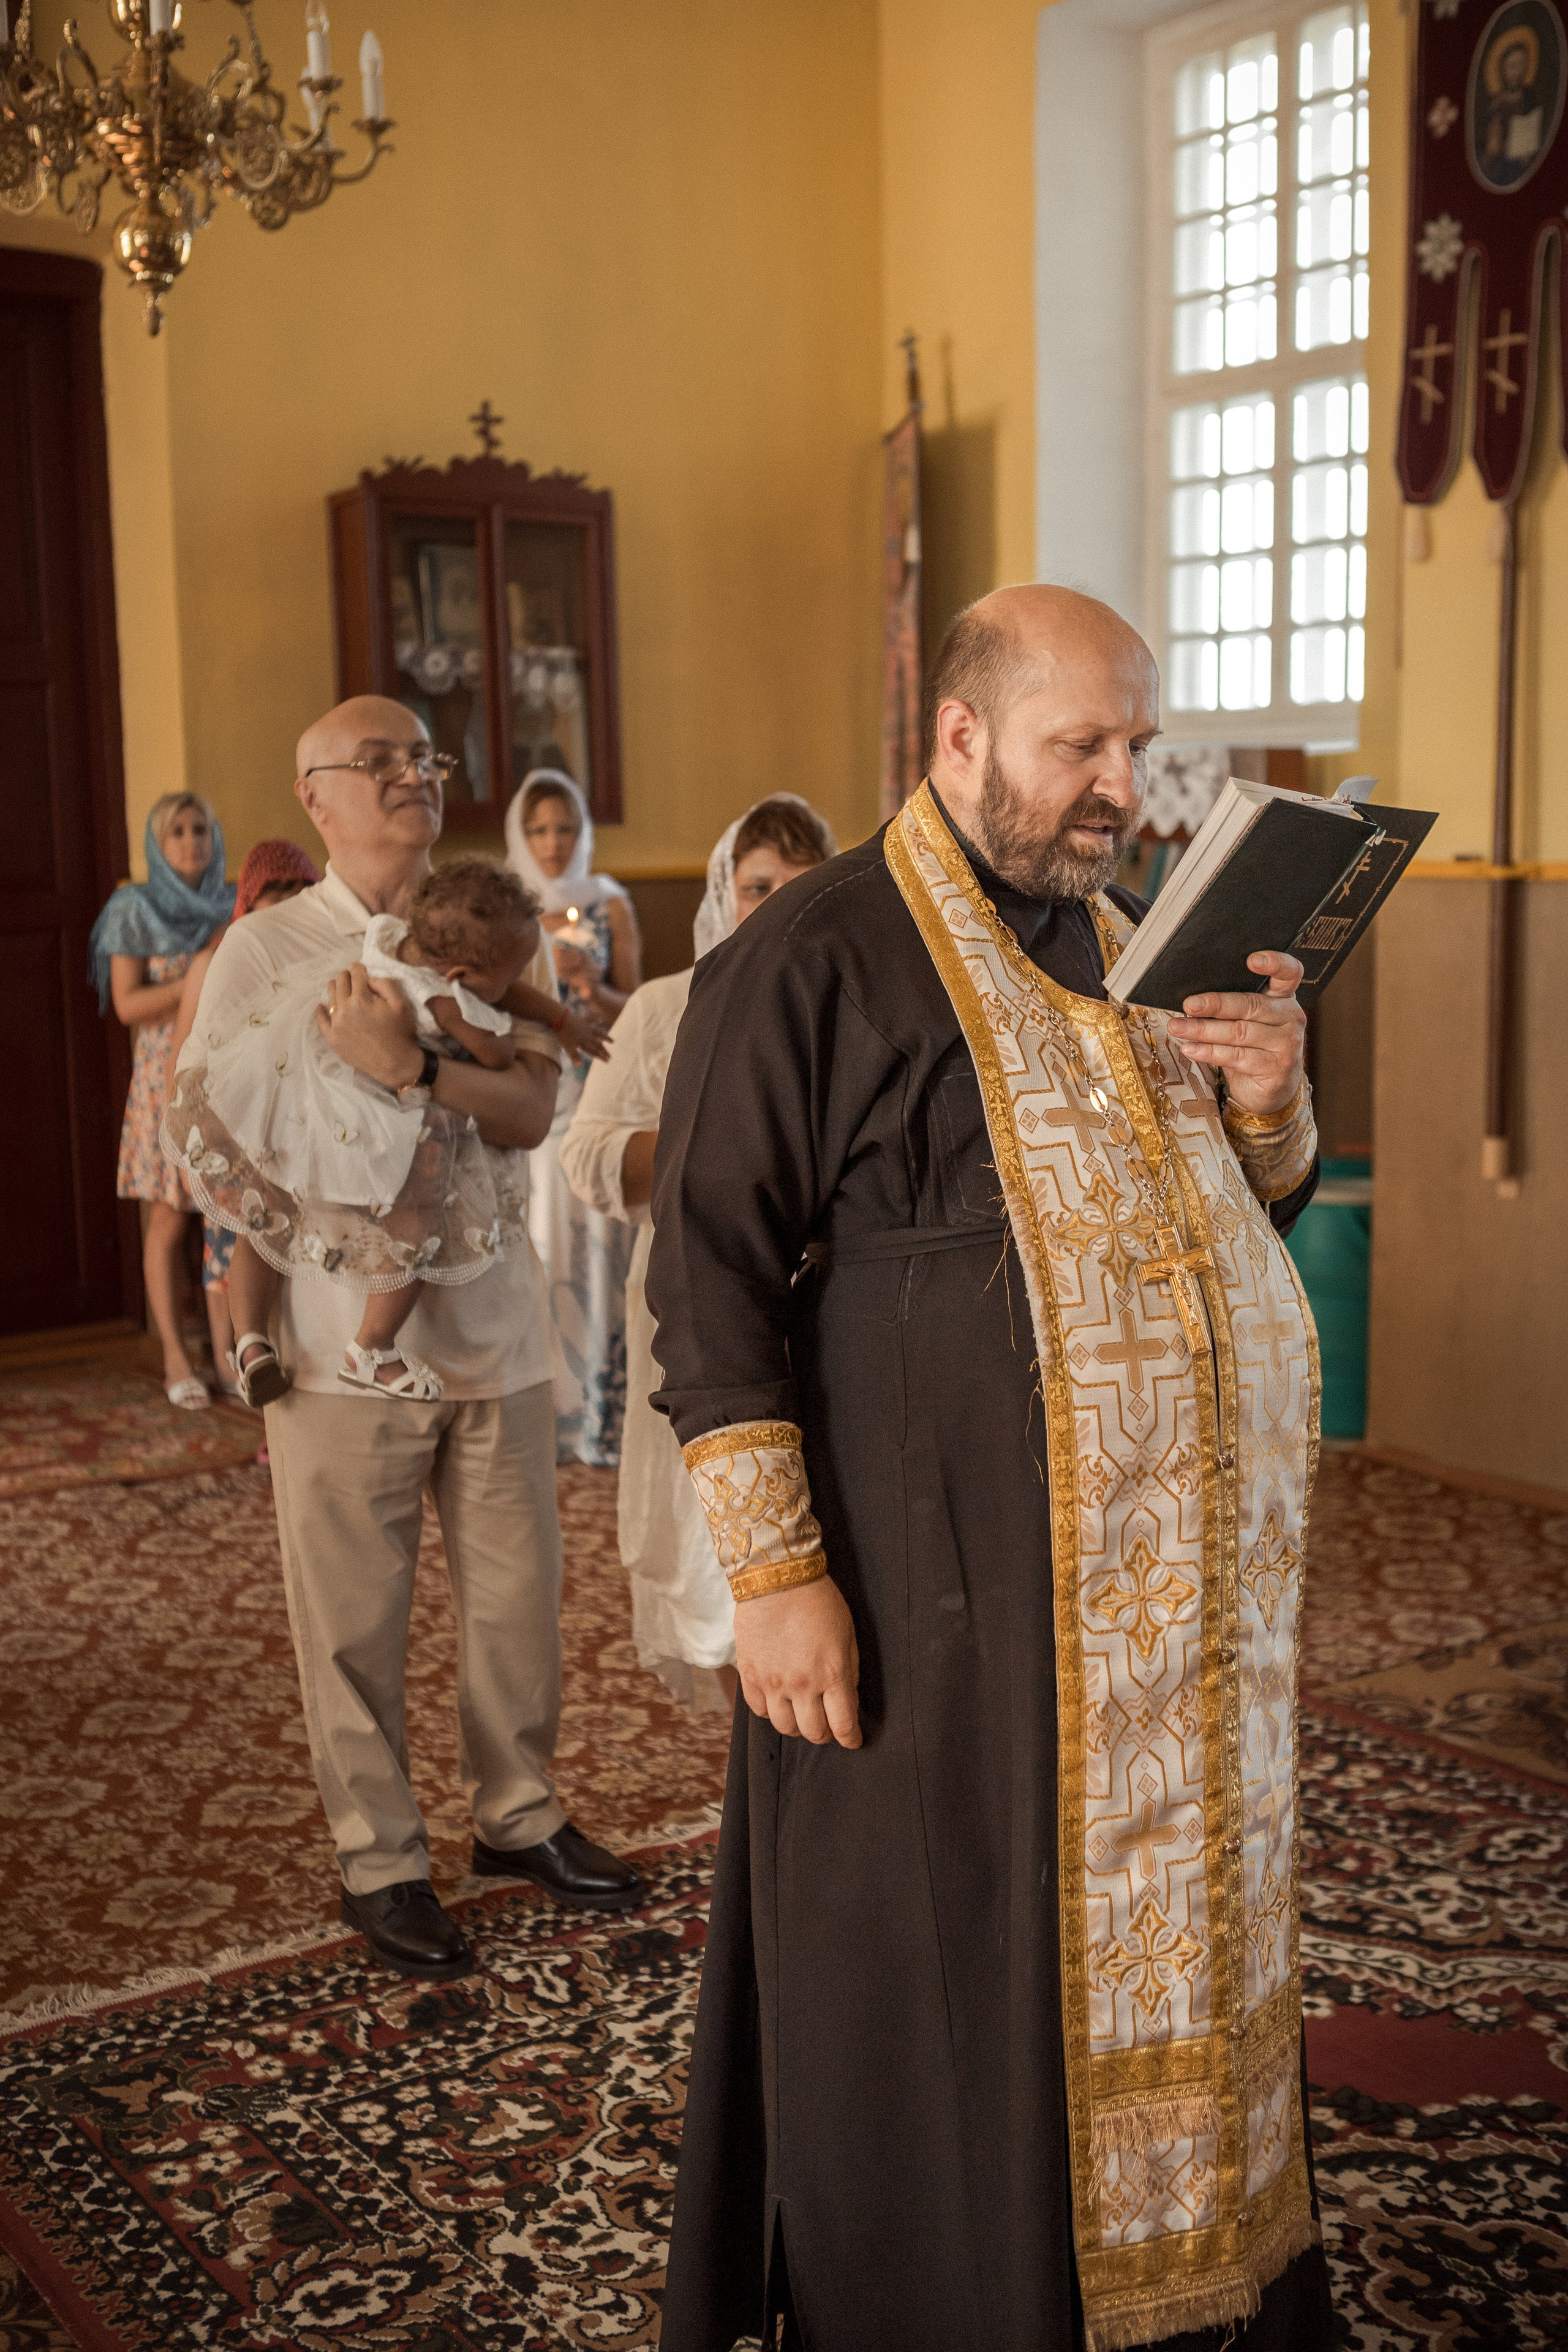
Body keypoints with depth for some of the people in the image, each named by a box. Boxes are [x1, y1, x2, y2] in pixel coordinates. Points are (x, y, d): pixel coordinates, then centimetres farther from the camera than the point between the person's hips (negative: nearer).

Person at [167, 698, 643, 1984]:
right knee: (355, 1620, 6)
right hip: (339, 1338, -2)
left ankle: (518, 1814, 33)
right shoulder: (265, 950, -2)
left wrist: (411, 1067, -27)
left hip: (495, 1322, 3)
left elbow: (531, 1109, -10)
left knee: (520, 1594, 12)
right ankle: (380, 1857, 24)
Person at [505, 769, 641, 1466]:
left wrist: (587, 984, -12)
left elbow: (632, 1010, 6)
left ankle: (597, 1406, 2)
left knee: (595, 1242, -5)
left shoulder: (610, 907, 7)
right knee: (527, 1243, -4)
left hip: (595, 1096, 0)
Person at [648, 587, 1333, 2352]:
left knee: (1160, 1946, 17)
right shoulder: (816, 959, -9)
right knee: (951, 1982, 6)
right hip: (946, 1598, -6)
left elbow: (1245, 1213, 18)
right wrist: (773, 1570, -18)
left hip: (1173, 1592, 7)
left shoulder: (1129, 949, 12)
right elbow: (711, 1283, -13)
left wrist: (1269, 1103, -4)